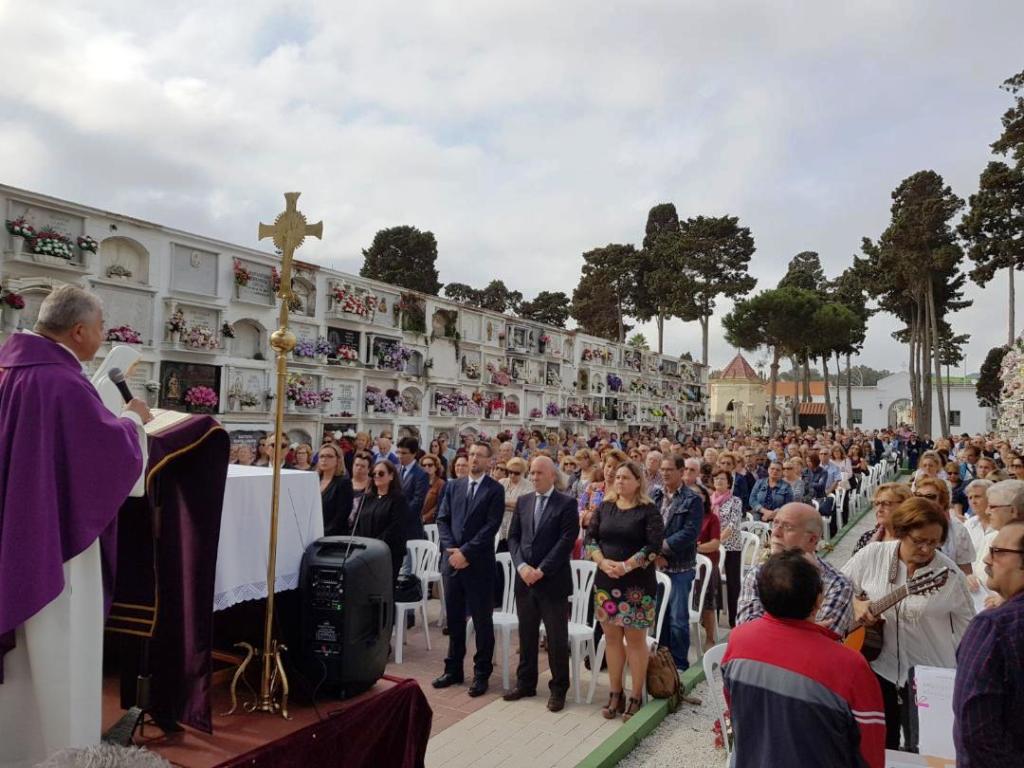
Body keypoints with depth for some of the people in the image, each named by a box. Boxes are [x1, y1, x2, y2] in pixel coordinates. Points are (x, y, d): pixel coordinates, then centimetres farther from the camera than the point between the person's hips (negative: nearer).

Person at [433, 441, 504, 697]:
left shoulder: (495, 489, -4)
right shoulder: (453, 486, 11)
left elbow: (491, 526, -12)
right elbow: (442, 519, 6)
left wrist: (465, 552, -16)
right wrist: (451, 549, -8)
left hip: (479, 564, -4)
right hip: (452, 560, 4)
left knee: (482, 620, 5)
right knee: (454, 618, 13)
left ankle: (481, 673, 16)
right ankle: (453, 669, 26)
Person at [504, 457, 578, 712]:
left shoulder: (566, 503, -6)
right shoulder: (522, 501, 10)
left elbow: (566, 541, -13)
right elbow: (513, 537, 7)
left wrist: (541, 570, -16)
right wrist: (522, 566, -9)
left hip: (553, 581, -5)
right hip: (524, 579, 5)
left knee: (556, 638, 4)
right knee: (526, 634, 14)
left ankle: (558, 688, 18)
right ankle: (525, 683, 29)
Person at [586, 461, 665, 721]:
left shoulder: (648, 511, -5)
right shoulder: (604, 507, 7)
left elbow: (654, 545, -13)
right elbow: (590, 538, 4)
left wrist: (626, 565, -19)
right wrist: (603, 562, -12)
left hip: (637, 583, -4)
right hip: (606, 581, 4)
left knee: (635, 639, 2)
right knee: (612, 637, 10)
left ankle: (636, 697, 15)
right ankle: (615, 694, 22)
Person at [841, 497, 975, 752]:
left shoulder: (950, 574, -11)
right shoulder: (873, 555, -7)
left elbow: (968, 628, -1)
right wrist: (855, 604, -14)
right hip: (881, 668, 1)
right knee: (879, 748, 13)